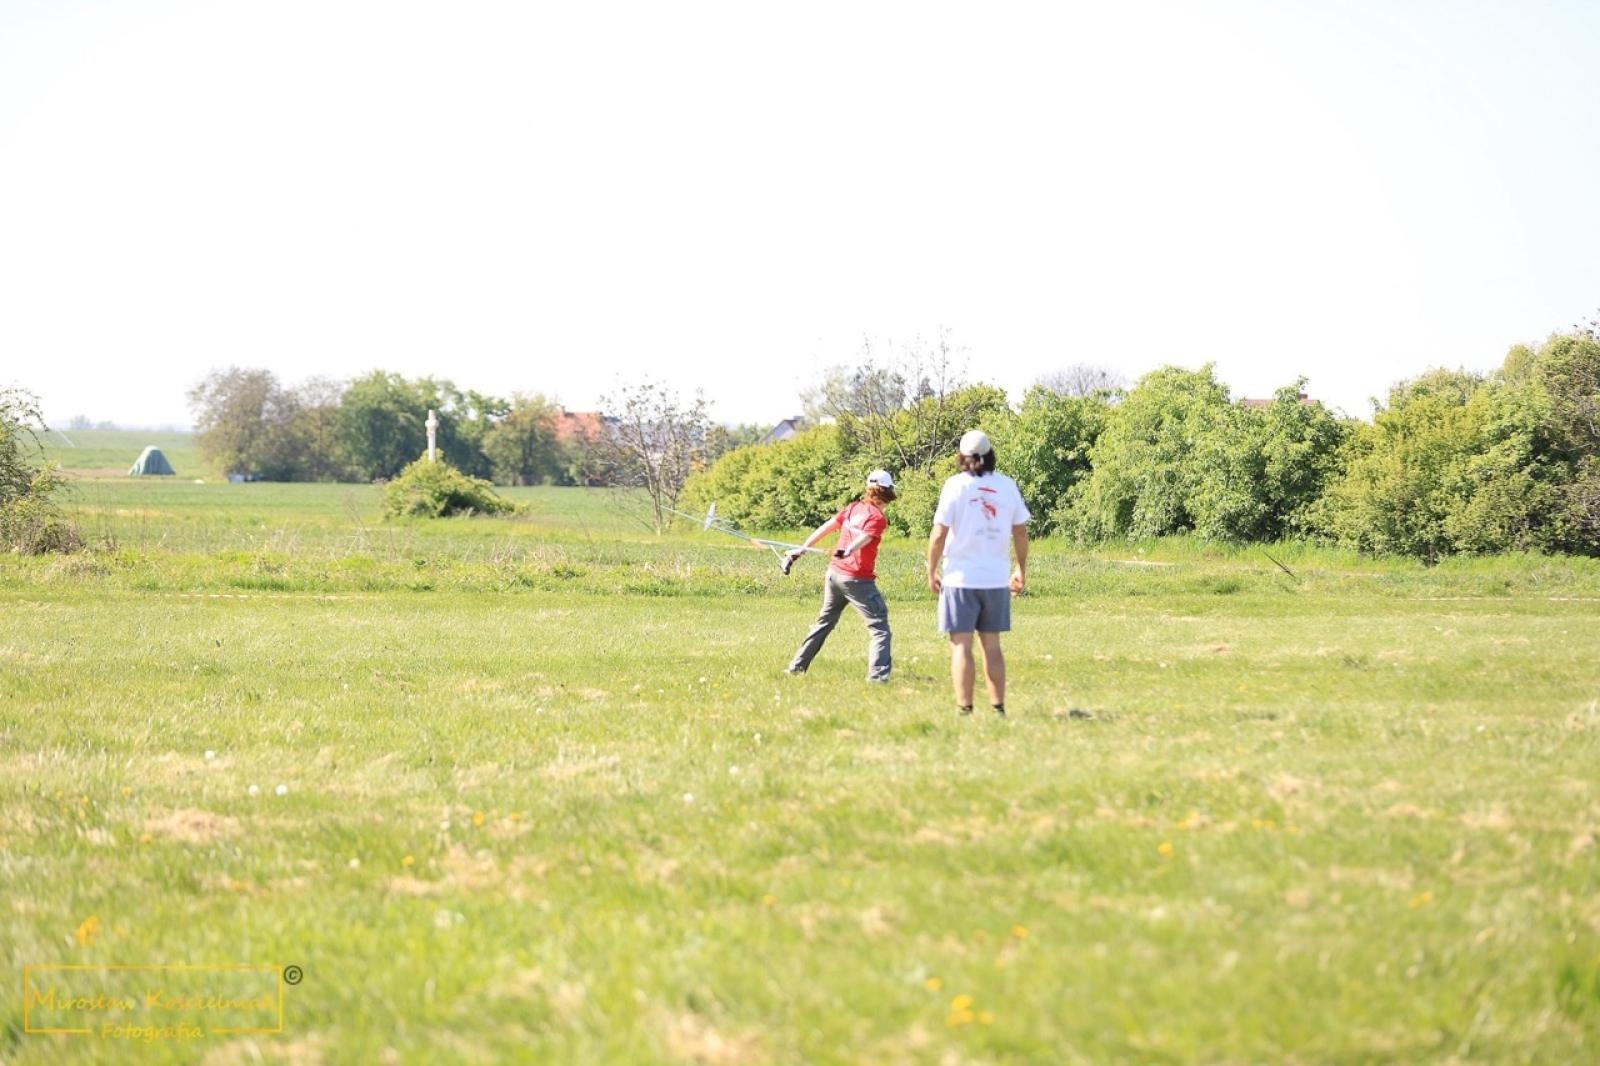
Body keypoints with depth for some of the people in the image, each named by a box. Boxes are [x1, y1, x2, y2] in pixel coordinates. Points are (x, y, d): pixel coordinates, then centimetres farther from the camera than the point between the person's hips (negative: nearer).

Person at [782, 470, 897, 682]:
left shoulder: (854, 508, 9)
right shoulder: (877, 517, -10)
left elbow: (825, 528, 12)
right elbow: (862, 539, -29)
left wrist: (801, 549, 17)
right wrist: (848, 551, -46)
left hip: (834, 573, 7)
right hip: (858, 579, -7)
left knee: (825, 621, 23)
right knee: (879, 625, -2)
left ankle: (798, 665, 28)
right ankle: (878, 673, -15)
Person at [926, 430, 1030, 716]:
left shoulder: (956, 485, -6)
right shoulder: (1007, 485, 4)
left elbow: (939, 534, -9)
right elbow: (1020, 532, 9)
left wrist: (931, 572, 1)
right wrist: (1021, 571, 20)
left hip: (961, 578, -4)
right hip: (996, 579, 4)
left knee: (961, 646, -2)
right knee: (992, 646, 12)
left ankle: (965, 711, -5)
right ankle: (998, 709, 11)